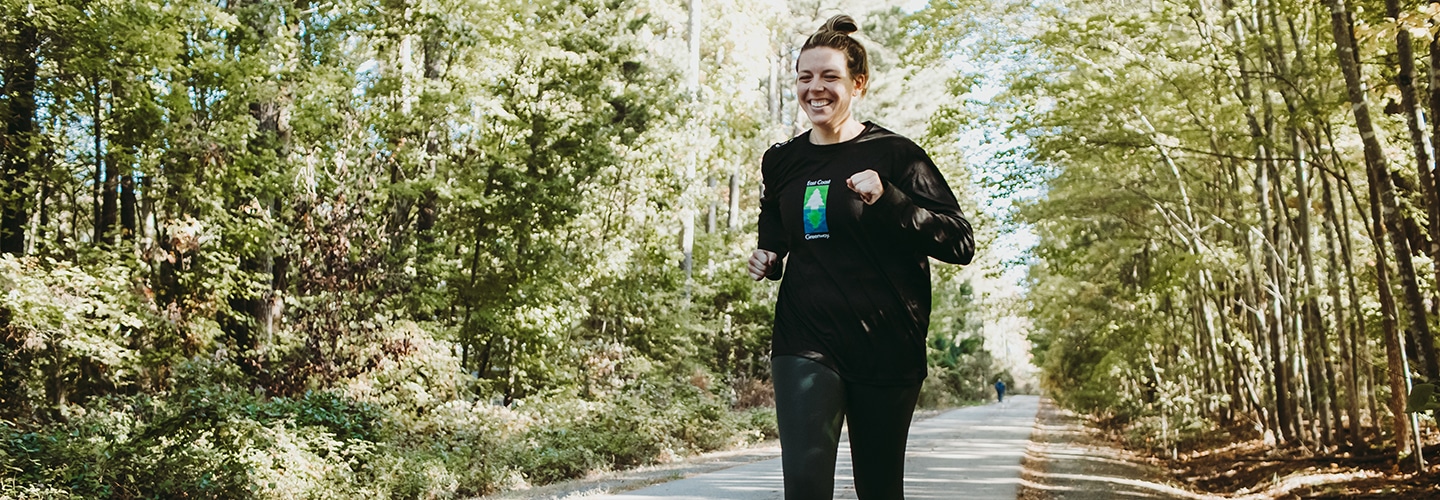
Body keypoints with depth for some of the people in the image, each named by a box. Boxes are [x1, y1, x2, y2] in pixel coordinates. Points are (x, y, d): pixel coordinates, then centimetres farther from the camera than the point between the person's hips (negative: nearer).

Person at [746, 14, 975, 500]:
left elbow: (960, 242, -9)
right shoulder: (782, 162, 9)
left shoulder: (894, 154, -4)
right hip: (805, 343, 2)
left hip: (885, 347, -2)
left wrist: (888, 199, -22)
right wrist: (767, 262, 4)